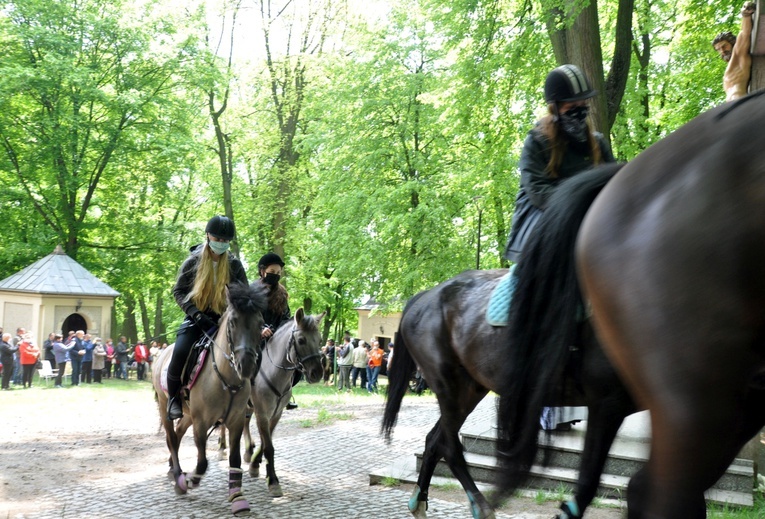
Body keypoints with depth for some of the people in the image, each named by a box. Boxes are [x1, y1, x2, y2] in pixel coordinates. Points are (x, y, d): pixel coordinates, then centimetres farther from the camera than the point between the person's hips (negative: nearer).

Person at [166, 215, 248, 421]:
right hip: (197, 319, -2)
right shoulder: (193, 261, -1)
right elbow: (179, 291, 0)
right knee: (180, 353, -25)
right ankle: (173, 399, 0)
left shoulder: (234, 265, 3)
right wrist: (197, 314, -14)